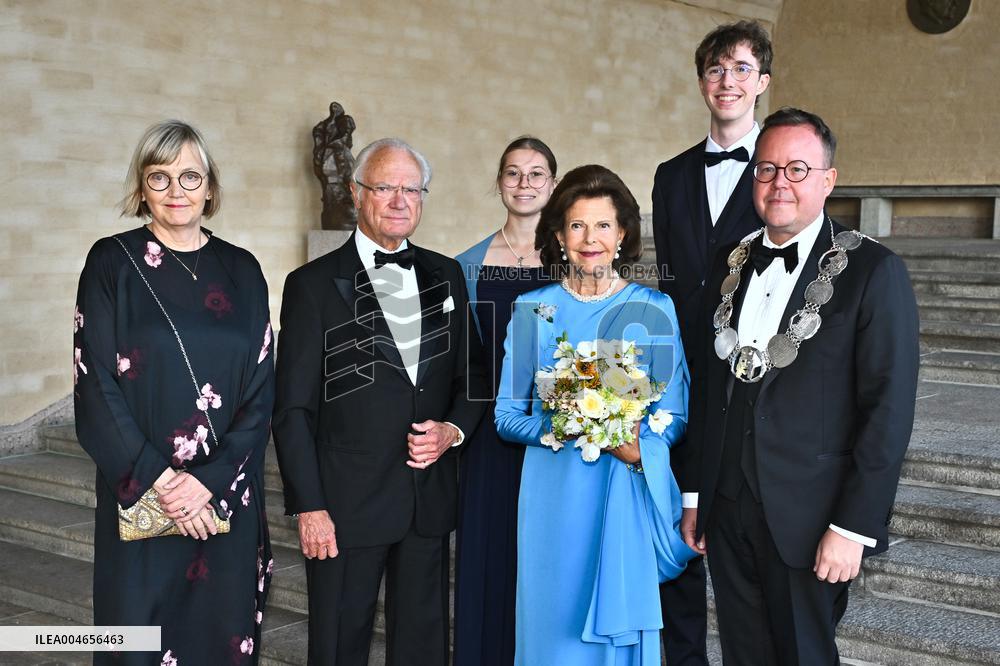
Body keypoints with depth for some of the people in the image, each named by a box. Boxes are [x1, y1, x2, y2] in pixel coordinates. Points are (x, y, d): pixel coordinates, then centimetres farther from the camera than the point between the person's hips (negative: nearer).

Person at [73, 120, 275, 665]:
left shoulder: (241, 270, 5)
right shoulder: (112, 263, -1)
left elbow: (262, 388, 0)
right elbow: (96, 385, -7)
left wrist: (210, 479, -11)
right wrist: (158, 478, -13)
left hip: (229, 496, 2)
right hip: (138, 498, -2)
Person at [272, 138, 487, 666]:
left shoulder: (446, 276, 9)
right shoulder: (313, 284, -5)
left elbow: (472, 372, 14)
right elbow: (293, 409, -6)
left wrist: (454, 429, -6)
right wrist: (309, 507, -11)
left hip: (430, 500, 4)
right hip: (347, 504, -4)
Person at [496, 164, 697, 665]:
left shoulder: (654, 308, 2)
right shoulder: (532, 309, 3)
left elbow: (675, 414, 1)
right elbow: (507, 414, 2)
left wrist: (637, 447, -19)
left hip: (629, 494, 0)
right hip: (554, 492, 0)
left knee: (621, 624, 7)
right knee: (554, 623, 7)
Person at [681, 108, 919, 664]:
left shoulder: (874, 272, -8)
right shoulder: (729, 267, 9)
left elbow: (889, 410, -12)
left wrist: (854, 528, -15)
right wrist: (695, 493, 12)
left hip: (809, 524, -5)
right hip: (727, 516, 5)